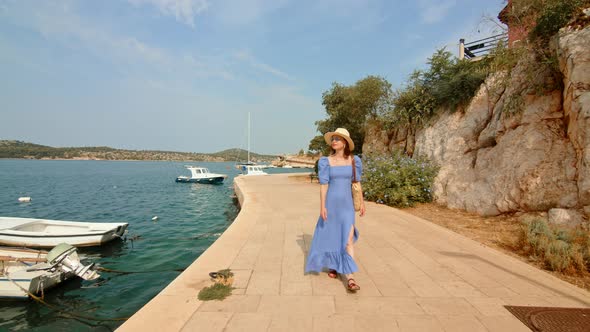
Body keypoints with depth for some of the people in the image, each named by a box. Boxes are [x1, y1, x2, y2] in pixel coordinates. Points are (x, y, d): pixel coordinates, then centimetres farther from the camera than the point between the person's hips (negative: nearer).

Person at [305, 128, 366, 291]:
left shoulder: (354, 160, 0)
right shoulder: (325, 161, -6)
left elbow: (357, 182, 8)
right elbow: (323, 185, -9)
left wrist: (362, 202, 10)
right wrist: (322, 206, -13)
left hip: (346, 204, 1)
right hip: (330, 203, 0)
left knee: (348, 239, -8)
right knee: (330, 235, 12)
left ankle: (349, 278, -6)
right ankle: (333, 266, 36)